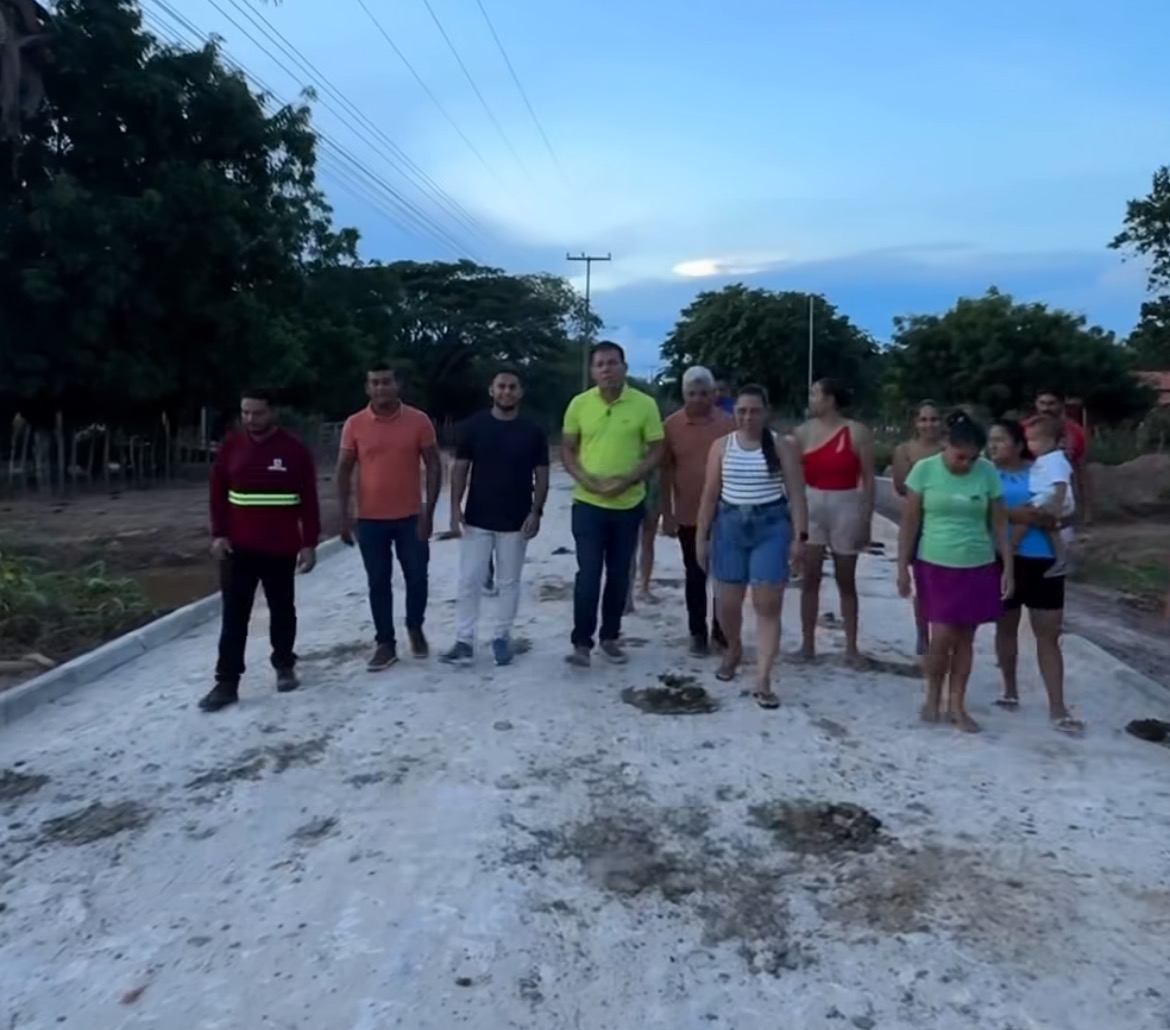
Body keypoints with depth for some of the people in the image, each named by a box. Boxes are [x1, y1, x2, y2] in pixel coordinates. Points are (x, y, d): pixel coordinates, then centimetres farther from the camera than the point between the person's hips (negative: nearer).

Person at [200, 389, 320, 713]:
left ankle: (284, 665, 31)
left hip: (281, 550, -2)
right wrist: (218, 534, -1)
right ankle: (227, 682, 6)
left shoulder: (294, 450, -5)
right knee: (234, 616, 2)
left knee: (282, 611, 12)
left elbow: (309, 501, -4)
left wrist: (309, 543, -7)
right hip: (238, 548, 2)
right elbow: (218, 494, 8)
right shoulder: (231, 447, 3)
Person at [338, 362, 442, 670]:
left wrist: (428, 512, -8)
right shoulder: (354, 424, -2)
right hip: (370, 519, 1)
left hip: (410, 517, 0)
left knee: (417, 578, 7)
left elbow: (434, 466, -2)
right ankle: (385, 644, 19)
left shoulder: (418, 421, -4)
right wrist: (344, 514, -4)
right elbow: (344, 470, 2)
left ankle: (415, 628, 33)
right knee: (378, 583, 7)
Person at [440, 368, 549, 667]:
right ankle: (464, 641, 8)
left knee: (508, 582, 9)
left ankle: (502, 638, 21)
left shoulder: (533, 431, -1)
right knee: (469, 581, 1)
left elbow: (541, 475, 2)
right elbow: (460, 469, 1)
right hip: (477, 519, 0)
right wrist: (455, 507, -7)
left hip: (516, 521, 0)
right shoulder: (472, 426, -1)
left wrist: (536, 512, -8)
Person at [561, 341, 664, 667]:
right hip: (587, 503, -1)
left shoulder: (644, 404, -5)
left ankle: (610, 636, 25)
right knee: (588, 573, -2)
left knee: (619, 575, 10)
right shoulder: (579, 404, -1)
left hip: (628, 504, 1)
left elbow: (656, 451, -2)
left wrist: (628, 480, -16)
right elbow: (566, 450, 4)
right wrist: (585, 479, -13)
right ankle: (581, 642, 7)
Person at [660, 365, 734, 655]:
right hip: (688, 515, 0)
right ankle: (698, 634, 19)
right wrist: (667, 514, -1)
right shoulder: (671, 425, -3)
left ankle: (721, 632, 22)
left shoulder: (729, 423, -3)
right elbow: (665, 472, 1)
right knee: (695, 577, 9)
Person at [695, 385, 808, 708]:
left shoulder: (783, 447, -1)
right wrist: (701, 536, 5)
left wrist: (799, 536, -8)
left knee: (768, 606, -5)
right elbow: (710, 496, 6)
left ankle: (763, 681, -1)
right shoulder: (721, 446, 4)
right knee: (728, 603, 10)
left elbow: (796, 494, -2)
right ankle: (734, 649, 42)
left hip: (772, 527, -2)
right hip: (730, 526, 2)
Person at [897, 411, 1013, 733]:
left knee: (965, 637, 8)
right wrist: (903, 567, -4)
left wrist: (1008, 568, 0)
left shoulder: (988, 473, -3)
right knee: (942, 636, -6)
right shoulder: (925, 470, -8)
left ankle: (957, 705, 21)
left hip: (978, 567, 2)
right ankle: (933, 697, 18)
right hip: (935, 565, -2)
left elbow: (999, 524, 3)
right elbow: (910, 523, -3)